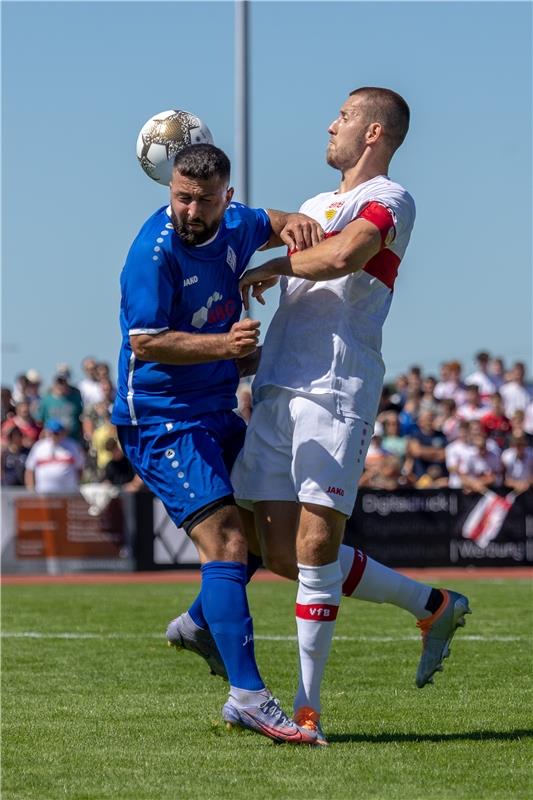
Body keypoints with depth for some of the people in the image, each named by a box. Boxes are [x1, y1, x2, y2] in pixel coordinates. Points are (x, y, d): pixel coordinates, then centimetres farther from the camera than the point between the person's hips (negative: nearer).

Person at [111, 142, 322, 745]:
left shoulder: (231, 227, 4)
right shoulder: (155, 251, -19)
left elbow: (270, 224, 26)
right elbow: (145, 343, -21)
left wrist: (293, 224, 2)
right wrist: (223, 344, -32)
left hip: (215, 413, 9)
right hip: (162, 422, -9)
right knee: (226, 542, -19)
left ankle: (200, 623, 38)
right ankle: (247, 696, -23)